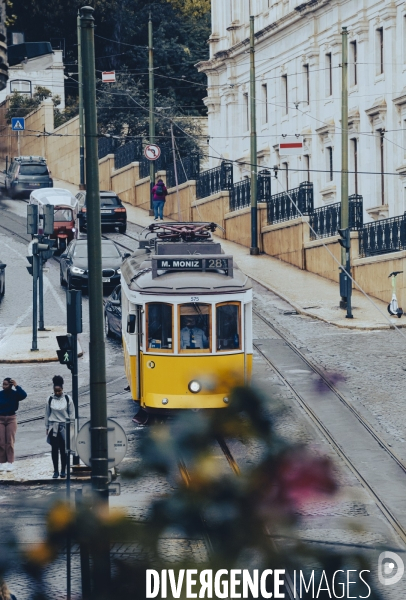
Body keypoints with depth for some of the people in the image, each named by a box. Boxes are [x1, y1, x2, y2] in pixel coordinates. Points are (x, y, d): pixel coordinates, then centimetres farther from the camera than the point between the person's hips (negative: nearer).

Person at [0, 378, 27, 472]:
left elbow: (24, 395, -22)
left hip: (11, 419, -1)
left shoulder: (15, 394, -5)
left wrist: (16, 386, -20)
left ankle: (10, 463, 3)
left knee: (10, 441, -2)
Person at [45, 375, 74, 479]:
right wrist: (47, 428, 8)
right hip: (53, 427, 1)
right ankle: (55, 471, 6)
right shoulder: (50, 400, 1)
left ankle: (63, 471, 10)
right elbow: (47, 415, 8)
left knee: (63, 449, 1)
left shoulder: (67, 399, -1)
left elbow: (72, 414, 4)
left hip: (64, 427, -1)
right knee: (54, 449, 0)